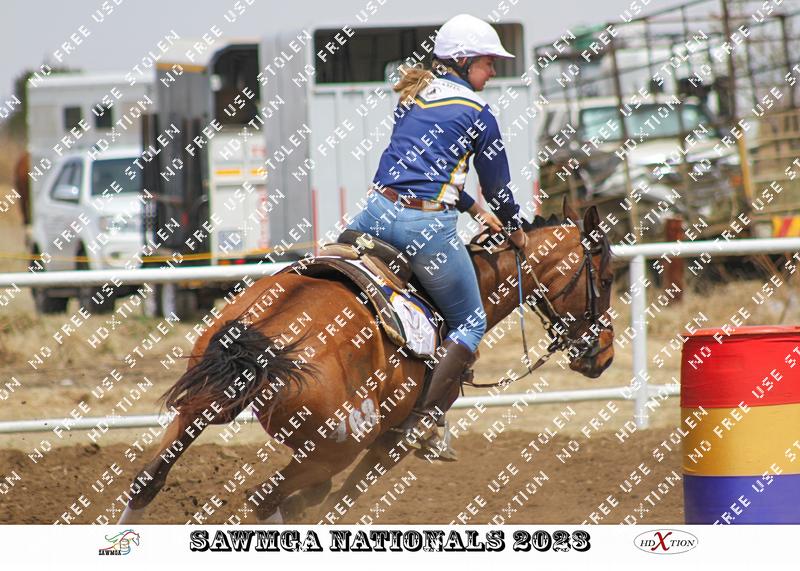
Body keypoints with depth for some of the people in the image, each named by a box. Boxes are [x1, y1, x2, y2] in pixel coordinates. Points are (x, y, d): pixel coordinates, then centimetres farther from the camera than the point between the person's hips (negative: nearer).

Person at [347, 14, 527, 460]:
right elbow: (498, 182, 10)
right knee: (470, 323, 10)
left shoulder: (412, 100, 19)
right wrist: (513, 227, 29)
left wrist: (473, 209, 36)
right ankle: (424, 422, -1)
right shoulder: (477, 113, 0)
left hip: (378, 212, 5)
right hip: (429, 224, -5)